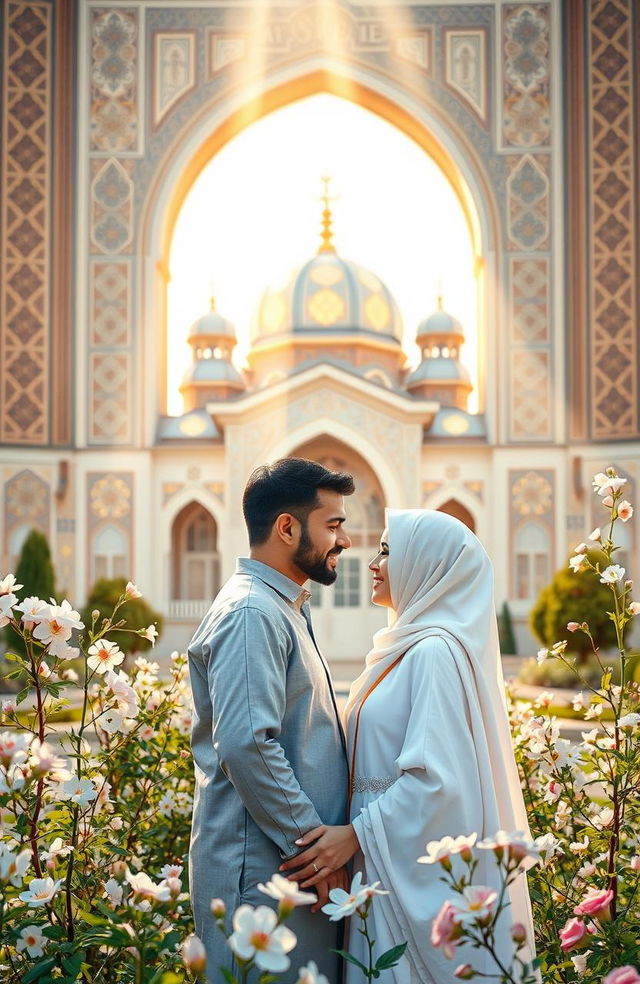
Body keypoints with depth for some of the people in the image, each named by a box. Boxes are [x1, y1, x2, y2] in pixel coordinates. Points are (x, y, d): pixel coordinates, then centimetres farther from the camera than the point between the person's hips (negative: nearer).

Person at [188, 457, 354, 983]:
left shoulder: (285, 608, 17)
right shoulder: (251, 613, -16)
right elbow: (247, 745, -25)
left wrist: (327, 841, 18)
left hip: (296, 861, 10)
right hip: (262, 869, -10)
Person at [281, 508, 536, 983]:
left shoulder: (435, 651, -17)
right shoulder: (409, 645, 12)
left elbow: (437, 776, -23)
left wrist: (357, 833, -20)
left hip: (419, 861, -9)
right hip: (394, 855, 9)